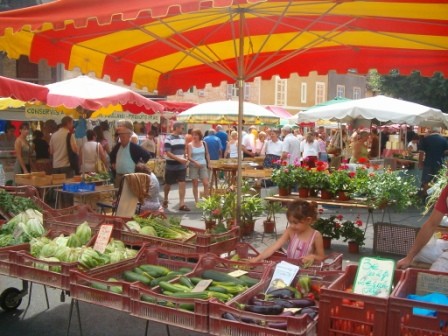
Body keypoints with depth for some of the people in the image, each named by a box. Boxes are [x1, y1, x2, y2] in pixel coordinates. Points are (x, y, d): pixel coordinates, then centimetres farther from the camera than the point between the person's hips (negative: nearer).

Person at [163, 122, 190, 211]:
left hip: (181, 166, 5)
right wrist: (179, 159, -25)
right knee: (168, 184, 11)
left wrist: (186, 158, 2)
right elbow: (168, 153, -18)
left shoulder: (182, 138, 8)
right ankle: (165, 200, 34)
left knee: (182, 184, -5)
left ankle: (182, 204, -7)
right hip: (171, 166, -5)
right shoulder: (168, 139, -12)